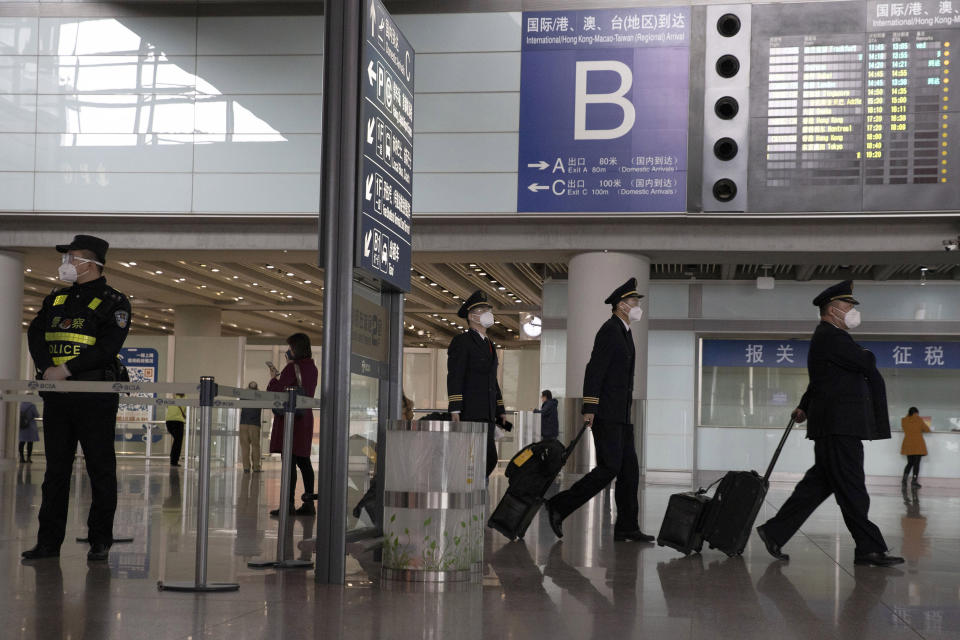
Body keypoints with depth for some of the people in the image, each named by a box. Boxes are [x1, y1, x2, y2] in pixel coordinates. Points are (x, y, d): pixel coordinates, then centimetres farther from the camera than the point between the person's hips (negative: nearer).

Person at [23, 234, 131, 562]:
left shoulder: (113, 303, -3)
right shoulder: (56, 299, 15)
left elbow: (107, 347, -14)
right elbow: (35, 333, 6)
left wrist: (67, 369, -19)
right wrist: (47, 368, -12)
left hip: (96, 397, -5)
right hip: (57, 395, 6)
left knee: (100, 469, 0)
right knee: (55, 468, 8)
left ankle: (100, 541, 8)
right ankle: (48, 541, 13)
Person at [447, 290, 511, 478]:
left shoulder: (490, 345, 23)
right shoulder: (461, 342, -3)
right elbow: (454, 377, -11)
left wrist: (499, 412, 20)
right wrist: (455, 411, -19)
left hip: (487, 416, 8)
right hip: (469, 414, -8)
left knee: (489, 460, 4)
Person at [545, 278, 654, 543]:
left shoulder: (625, 332, 19)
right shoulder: (609, 330, -11)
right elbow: (594, 369, -17)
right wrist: (589, 408, -22)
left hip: (621, 415, 10)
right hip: (605, 413, -10)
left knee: (629, 469, 6)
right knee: (609, 468, -13)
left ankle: (627, 528, 8)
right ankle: (559, 506, -5)